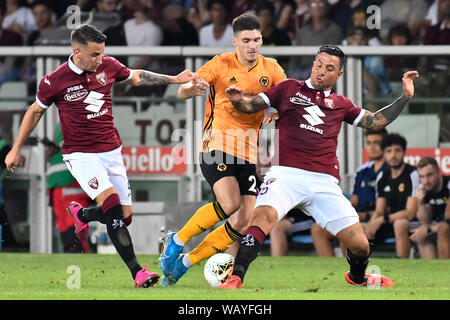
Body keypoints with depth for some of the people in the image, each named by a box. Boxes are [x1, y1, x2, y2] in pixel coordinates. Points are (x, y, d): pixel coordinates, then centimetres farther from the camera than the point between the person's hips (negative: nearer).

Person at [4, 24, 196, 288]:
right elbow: (35, 112, 4)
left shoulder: (108, 66, -2)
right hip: (80, 155, -5)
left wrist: (174, 80, 14)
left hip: (111, 151, 5)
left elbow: (136, 77, 19)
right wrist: (16, 150, 10)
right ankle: (137, 272, -24)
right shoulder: (55, 81, -12)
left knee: (125, 216, 3)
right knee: (112, 204, -24)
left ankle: (81, 214, 36)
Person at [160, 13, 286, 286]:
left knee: (242, 225, -6)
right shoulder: (221, 65, -3)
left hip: (249, 152, 4)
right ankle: (177, 241, -5)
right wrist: (193, 88, -34)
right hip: (218, 145, -4)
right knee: (229, 204, -27)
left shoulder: (271, 69, 6)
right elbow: (182, 92, -8)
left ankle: (184, 263, 8)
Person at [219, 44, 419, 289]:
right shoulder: (289, 89, 16)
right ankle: (235, 279, -31)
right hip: (286, 174, -3)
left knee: (360, 245, -2)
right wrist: (238, 100, -9)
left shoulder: (341, 104, 22)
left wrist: (405, 97, 16)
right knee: (263, 216, -33)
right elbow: (251, 106, 13)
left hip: (324, 181, 3)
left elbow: (375, 121, 22)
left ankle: (357, 277, 32)